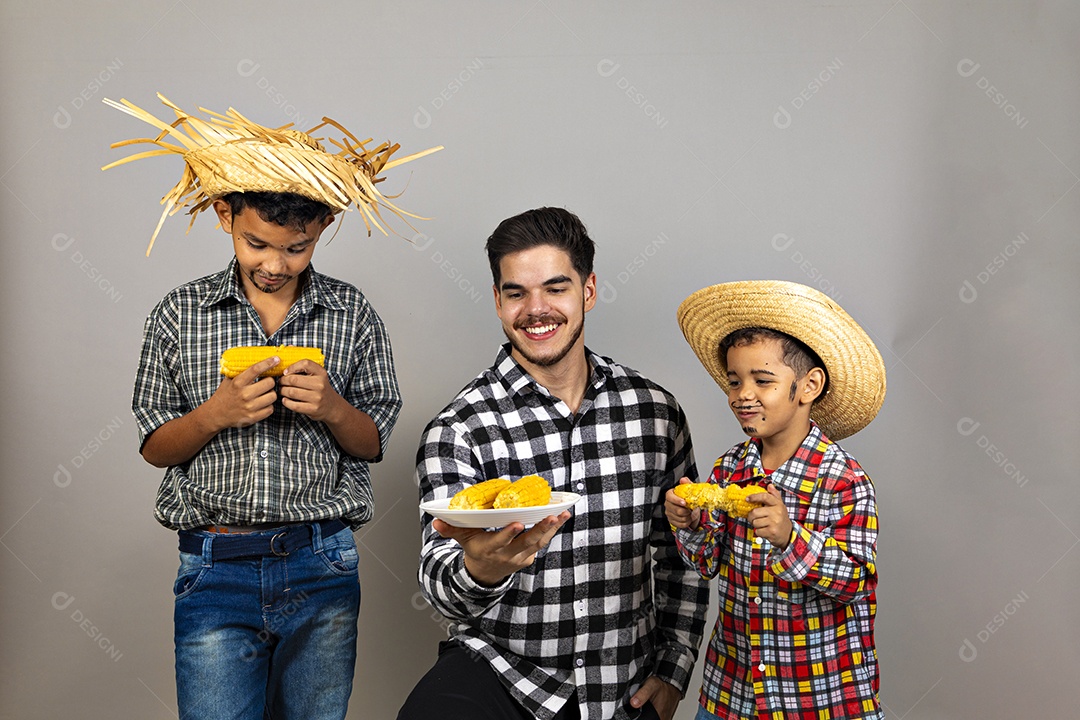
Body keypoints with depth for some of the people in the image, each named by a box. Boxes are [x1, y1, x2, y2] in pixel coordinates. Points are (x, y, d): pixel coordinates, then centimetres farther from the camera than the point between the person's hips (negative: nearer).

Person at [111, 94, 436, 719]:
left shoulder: (352, 314, 1)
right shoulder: (180, 313, 1)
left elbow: (375, 444, 5)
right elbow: (154, 448, 4)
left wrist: (332, 409, -16)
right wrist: (215, 413, -15)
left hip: (322, 571, 1)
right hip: (214, 569, 0)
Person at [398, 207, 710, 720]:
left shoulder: (656, 410, -2)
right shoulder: (459, 429, -11)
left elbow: (681, 555, 8)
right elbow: (439, 582, -17)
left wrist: (673, 672, 5)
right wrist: (479, 571, -38)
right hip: (497, 670, -2)